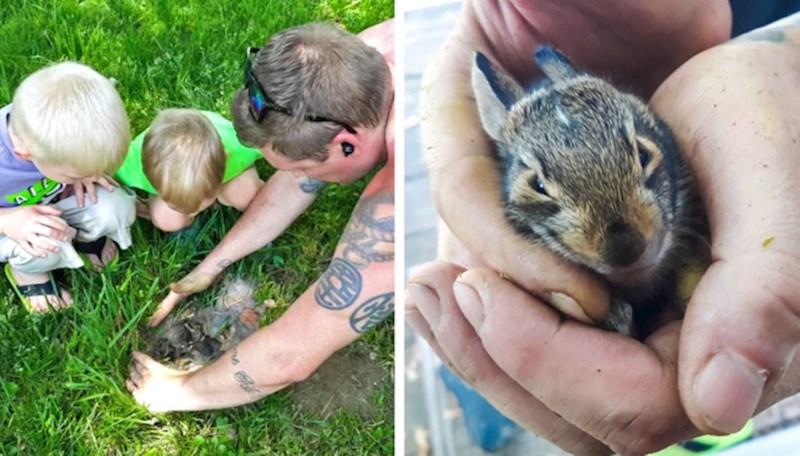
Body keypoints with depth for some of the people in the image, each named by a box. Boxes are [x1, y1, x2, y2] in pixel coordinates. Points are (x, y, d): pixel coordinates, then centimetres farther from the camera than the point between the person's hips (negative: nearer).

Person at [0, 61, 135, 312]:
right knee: (45, 247, -34)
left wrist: (80, 175, -21)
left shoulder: (52, 127, -29)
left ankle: (82, 235, 13)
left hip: (58, 198, 4)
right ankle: (25, 270, 3)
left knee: (117, 208, -22)